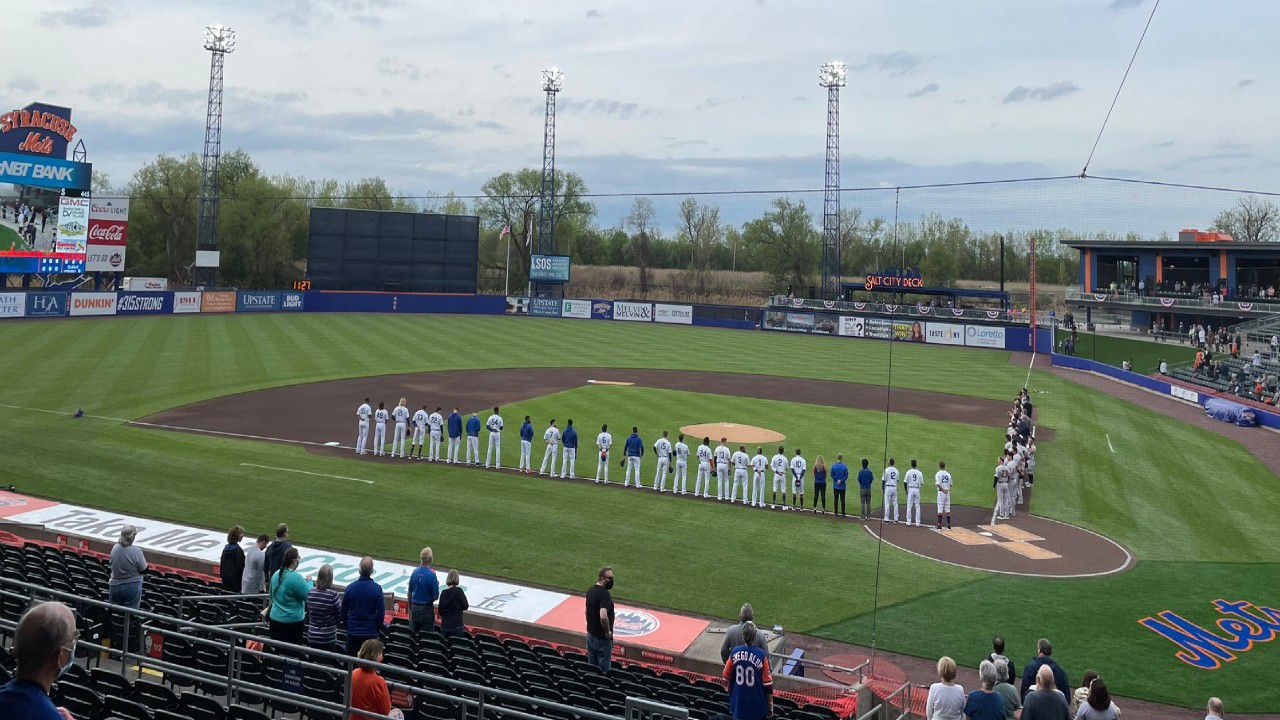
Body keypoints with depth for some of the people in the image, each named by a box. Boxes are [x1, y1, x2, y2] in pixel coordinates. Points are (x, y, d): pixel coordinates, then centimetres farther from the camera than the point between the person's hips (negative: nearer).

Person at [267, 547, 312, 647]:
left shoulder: (276, 574, 4)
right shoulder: (296, 577, -20)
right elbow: (307, 596, -13)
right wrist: (309, 582, 2)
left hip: (275, 619, 7)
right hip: (293, 621, -7)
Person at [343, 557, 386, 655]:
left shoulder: (350, 588, -6)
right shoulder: (377, 588, -12)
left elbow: (343, 611, 3)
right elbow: (381, 613, -8)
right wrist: (377, 629, 7)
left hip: (352, 632, 2)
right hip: (370, 632, -2)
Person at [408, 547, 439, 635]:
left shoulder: (415, 572, -1)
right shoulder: (431, 574, -17)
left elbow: (409, 592, 8)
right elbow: (436, 596, -14)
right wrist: (437, 584, 4)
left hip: (414, 607, 5)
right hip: (427, 608, -5)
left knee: (412, 634, 13)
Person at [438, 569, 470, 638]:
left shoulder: (443, 592, 5)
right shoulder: (458, 591, -10)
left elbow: (440, 612, 10)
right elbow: (465, 606, -6)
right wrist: (464, 596, 9)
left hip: (444, 625, 5)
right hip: (456, 625, -5)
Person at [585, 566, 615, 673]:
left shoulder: (590, 590, 4)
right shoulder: (604, 594, -25)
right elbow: (603, 616, -37)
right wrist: (607, 632, -22)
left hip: (590, 635, 8)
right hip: (602, 638, -8)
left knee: (591, 667, 18)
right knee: (603, 670, 4)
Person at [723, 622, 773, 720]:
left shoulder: (735, 652, -11)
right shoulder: (761, 655, -18)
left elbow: (726, 677, 0)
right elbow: (767, 683, -12)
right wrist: (770, 705, -1)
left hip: (738, 703, 3)